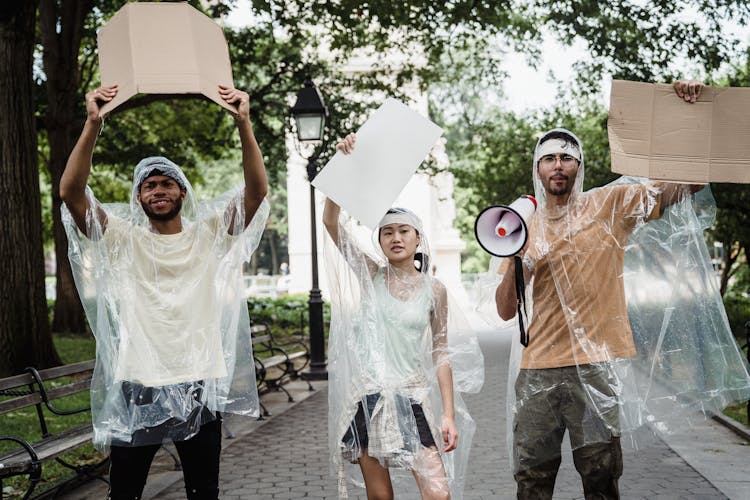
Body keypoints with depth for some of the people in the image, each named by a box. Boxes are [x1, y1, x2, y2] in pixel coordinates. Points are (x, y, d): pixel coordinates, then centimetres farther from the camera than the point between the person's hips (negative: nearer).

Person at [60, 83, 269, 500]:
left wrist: (244, 123, -19)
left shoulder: (209, 234, 4)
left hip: (199, 384, 1)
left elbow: (257, 189, -8)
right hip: (138, 385, 0)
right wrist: (93, 125, -21)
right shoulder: (123, 239, 2)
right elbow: (71, 191, -11)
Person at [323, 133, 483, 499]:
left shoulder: (434, 290, 3)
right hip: (369, 397, 0)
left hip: (413, 399, 0)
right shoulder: (370, 276, 1)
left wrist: (449, 414, -2)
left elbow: (441, 354, 4)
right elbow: (331, 221, -11)